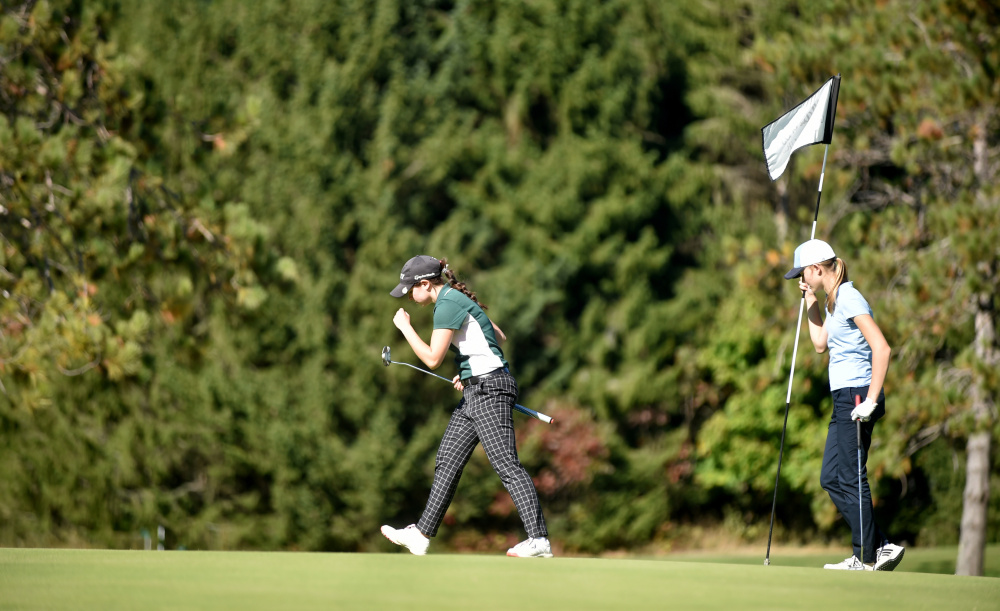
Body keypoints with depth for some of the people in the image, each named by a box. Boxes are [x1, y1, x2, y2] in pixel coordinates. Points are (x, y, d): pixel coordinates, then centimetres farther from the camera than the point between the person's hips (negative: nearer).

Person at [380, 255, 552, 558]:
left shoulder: (448, 304, -14)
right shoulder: (456, 300, 17)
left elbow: (433, 358, -18)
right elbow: (499, 337, 25)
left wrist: (405, 327, -8)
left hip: (489, 390, -11)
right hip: (474, 391, 11)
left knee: (506, 464, -14)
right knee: (447, 462, 13)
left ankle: (539, 540, -18)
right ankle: (421, 535, 19)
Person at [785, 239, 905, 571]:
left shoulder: (849, 299, -14)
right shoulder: (834, 302, 15)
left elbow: (882, 348, -20)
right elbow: (820, 344, 27)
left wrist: (871, 400, -22)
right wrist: (811, 302, 19)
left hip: (857, 394, -10)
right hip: (844, 398, 10)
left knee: (850, 479, -5)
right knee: (831, 479, 10)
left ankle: (865, 557, 1)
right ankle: (883, 547, 10)